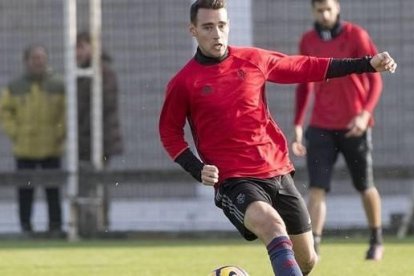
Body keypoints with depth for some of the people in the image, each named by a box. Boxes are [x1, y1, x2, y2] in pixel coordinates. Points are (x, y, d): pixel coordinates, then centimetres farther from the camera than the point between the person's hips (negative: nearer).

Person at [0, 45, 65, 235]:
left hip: (51, 148, -1)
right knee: (25, 189, 3)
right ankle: (25, 225, 10)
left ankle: (55, 224, 8)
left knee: (53, 189, 1)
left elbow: (68, 111, 4)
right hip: (24, 149, 1)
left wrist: (60, 133, -4)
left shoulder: (58, 86, 2)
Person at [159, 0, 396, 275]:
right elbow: (169, 133, 8)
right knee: (273, 226, -35)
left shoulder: (253, 60, 5)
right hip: (234, 180, -5)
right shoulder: (184, 84, -4)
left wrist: (368, 64, 11)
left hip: (278, 172, 5)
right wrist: (198, 169, -6)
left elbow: (305, 68, 14)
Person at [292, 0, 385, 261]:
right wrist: (298, 125, 11)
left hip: (353, 126, -2)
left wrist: (366, 114, -22)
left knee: (365, 187, 11)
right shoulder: (308, 41, 6)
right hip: (321, 127, 2)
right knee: (317, 187, -11)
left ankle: (377, 241, 29)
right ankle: (313, 246, -17)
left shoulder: (356, 36, -6)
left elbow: (375, 80, -8)